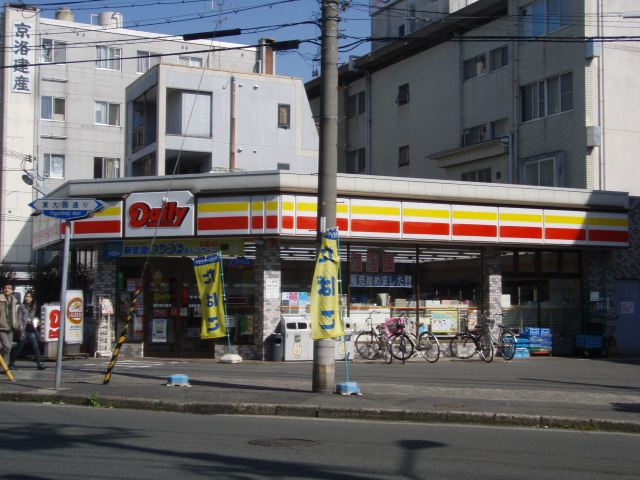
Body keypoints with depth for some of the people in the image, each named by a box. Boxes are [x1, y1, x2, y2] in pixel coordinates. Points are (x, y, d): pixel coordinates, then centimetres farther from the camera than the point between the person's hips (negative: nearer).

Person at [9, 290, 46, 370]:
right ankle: (11, 363, 13)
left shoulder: (33, 307, 14)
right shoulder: (22, 306, -2)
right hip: (24, 331, -5)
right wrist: (21, 331, -13)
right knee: (19, 348, 2)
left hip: (32, 331, 5)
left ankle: (40, 364, -3)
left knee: (36, 347, -1)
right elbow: (19, 319, -7)